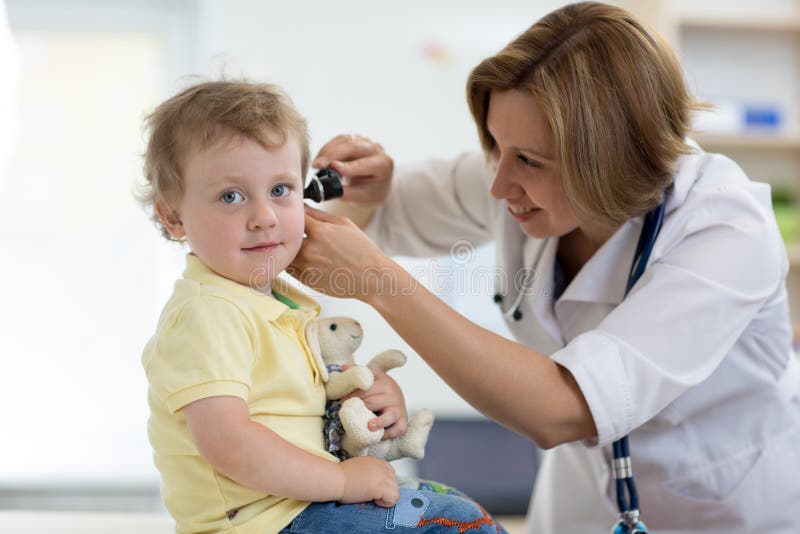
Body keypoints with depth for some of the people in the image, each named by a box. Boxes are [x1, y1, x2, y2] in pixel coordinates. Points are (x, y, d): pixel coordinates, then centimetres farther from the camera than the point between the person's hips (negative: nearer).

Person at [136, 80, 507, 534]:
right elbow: (225, 443, -29)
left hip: (299, 495, 10)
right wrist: (342, 479, -22)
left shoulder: (281, 300, 11)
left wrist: (380, 390, 4)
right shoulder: (205, 314, -19)